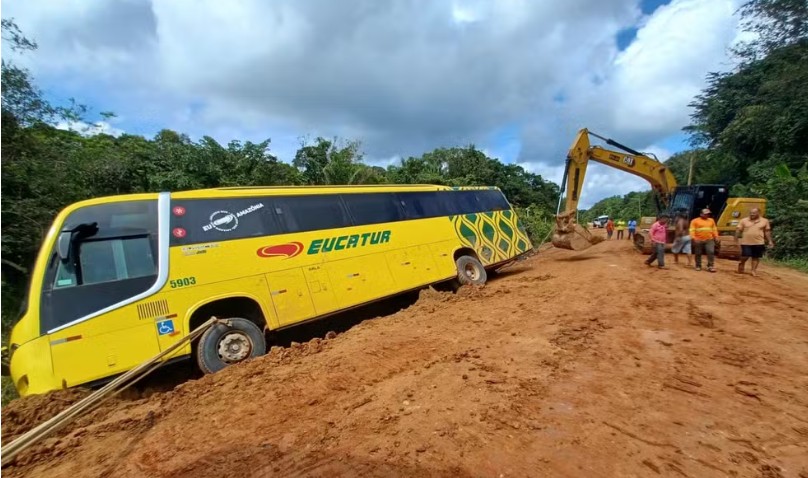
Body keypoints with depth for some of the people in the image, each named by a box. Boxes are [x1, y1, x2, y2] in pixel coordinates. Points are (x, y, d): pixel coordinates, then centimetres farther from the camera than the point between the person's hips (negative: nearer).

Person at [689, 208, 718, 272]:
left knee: (711, 252, -10)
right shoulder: (695, 221, -1)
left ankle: (710, 266, -4)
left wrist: (716, 237, 10)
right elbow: (692, 230, -7)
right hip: (699, 240, -3)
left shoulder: (711, 220, 15)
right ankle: (698, 266, 19)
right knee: (698, 254, 6)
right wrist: (693, 238, -16)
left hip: (709, 240, 3)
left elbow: (714, 229, 20)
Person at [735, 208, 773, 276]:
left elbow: (767, 232, 9)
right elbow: (738, 230, 2)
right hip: (746, 242, -1)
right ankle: (741, 264, 24)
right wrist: (736, 239, -3)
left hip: (759, 243, 1)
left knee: (756, 257, 6)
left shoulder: (764, 221, 5)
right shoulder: (744, 220, 1)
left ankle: (754, 270, 14)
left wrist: (770, 241, 7)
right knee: (745, 256, -4)